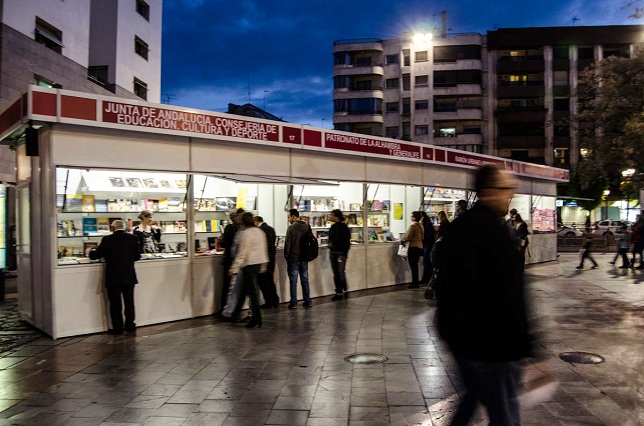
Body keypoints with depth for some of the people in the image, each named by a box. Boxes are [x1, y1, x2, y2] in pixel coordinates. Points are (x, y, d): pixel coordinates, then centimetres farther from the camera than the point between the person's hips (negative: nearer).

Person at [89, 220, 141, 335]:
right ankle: (130, 326, 23)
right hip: (129, 277, 3)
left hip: (113, 278, -3)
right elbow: (137, 256, 7)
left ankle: (118, 328, 14)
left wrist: (92, 251, 17)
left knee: (115, 304, 8)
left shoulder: (107, 239, -10)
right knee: (129, 302, 14)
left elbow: (95, 256, -5)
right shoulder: (133, 238, -2)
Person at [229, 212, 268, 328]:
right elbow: (264, 249, 16)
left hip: (249, 264, -8)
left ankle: (256, 319, -2)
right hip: (259, 262, 8)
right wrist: (263, 266, 24)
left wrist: (234, 268, -16)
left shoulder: (246, 233, -14)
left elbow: (242, 252, -18)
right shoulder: (260, 231, 11)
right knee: (246, 289, 17)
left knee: (252, 291, -4)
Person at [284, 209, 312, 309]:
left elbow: (287, 244, -12)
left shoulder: (291, 228, -13)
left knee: (293, 281, 2)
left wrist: (286, 256, -1)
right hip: (304, 258, 5)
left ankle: (293, 303, 4)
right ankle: (308, 301, 15)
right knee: (305, 280, 12)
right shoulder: (307, 227, 3)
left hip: (293, 258, -5)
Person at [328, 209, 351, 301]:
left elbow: (347, 242, -12)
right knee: (336, 274, 8)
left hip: (341, 253, -7)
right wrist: (330, 243, 1)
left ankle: (344, 291, 10)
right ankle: (338, 292, 14)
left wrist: (344, 254, -17)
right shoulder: (333, 226, 10)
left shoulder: (343, 227, -10)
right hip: (332, 252, 7)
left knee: (341, 273, -6)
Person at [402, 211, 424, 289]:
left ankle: (415, 283, -2)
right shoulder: (421, 226, 11)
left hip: (413, 247, -9)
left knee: (413, 265, -4)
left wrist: (403, 240, 4)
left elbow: (407, 237, -15)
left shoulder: (413, 226, -14)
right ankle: (416, 282, 21)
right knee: (415, 265, 16)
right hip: (420, 246, 9)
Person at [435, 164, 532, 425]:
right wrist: (524, 345, -20)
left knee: (473, 395, 27)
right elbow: (510, 297, -25)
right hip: (491, 340, -9)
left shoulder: (458, 227, 8)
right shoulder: (494, 230, -21)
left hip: (459, 333, 9)